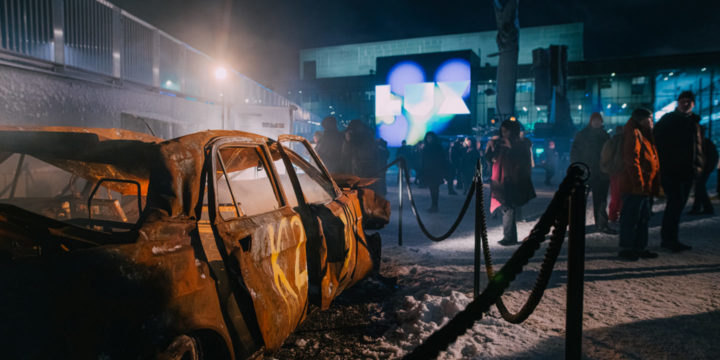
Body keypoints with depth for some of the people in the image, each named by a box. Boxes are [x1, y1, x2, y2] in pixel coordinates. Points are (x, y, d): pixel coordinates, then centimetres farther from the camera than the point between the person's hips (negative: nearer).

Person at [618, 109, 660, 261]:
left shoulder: (645, 135, 21)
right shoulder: (634, 134, -11)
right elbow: (631, 160, -19)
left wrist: (654, 185, 19)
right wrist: (638, 183, -22)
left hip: (645, 187, 10)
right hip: (634, 187, -10)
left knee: (643, 218, 14)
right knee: (631, 218, -5)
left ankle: (640, 248, 22)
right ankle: (626, 249, 2)